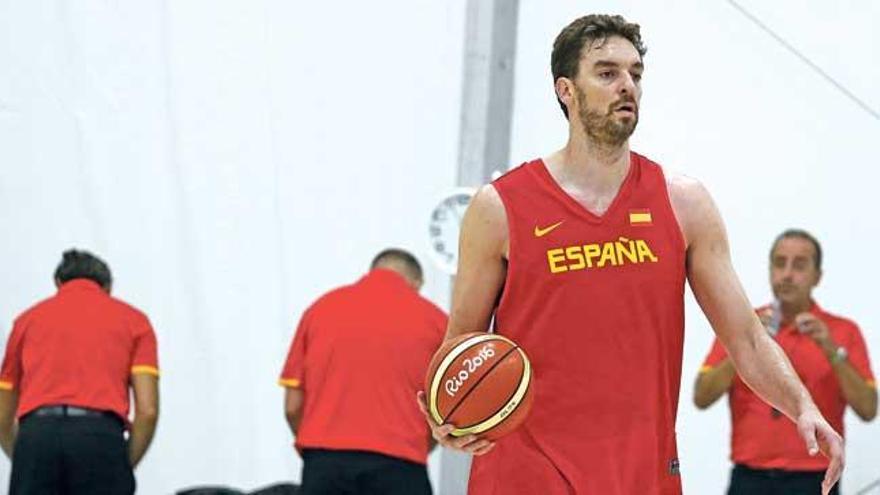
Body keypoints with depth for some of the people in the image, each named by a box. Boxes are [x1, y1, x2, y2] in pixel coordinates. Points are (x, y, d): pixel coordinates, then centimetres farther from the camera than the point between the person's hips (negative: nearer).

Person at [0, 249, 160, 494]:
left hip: (38, 438, 1)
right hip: (99, 440, -1)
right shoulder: (132, 319, 21)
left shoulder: (30, 318, 26)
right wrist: (123, 468, 18)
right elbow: (147, 410, 7)